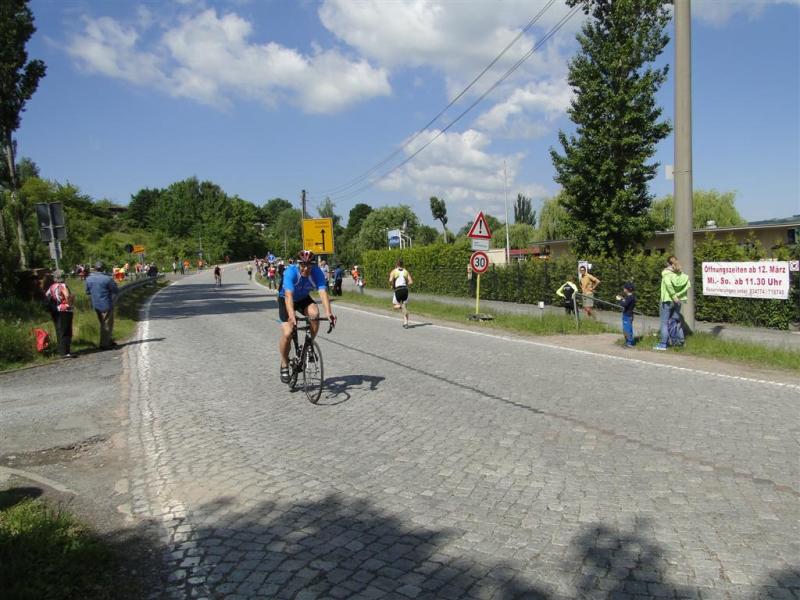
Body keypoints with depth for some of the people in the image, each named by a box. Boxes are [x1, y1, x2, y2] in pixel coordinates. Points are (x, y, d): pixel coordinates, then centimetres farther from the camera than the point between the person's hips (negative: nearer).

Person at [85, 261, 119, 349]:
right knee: (107, 324, 5)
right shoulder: (107, 279, -18)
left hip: (96, 305, 6)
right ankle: (104, 344, 7)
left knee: (103, 324, 19)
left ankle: (109, 341, 29)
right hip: (106, 305, -6)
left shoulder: (88, 279, -2)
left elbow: (88, 292, 11)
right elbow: (116, 291, -9)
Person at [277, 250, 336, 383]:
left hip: (303, 298, 2)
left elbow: (323, 292, -39)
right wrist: (292, 315, -60)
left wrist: (328, 313, -55)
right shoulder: (291, 272, -34)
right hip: (285, 299, -2)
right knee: (287, 333, -17)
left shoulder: (317, 272, -27)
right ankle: (284, 365, 6)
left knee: (314, 313, -30)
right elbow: (289, 295, -45)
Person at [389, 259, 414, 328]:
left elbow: (390, 280, -12)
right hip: (405, 289, 3)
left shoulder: (394, 271, 4)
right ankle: (405, 323, 1)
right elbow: (411, 281, 5)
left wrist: (392, 286, 7)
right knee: (405, 307, 8)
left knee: (395, 305, 16)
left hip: (398, 289, -3)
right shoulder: (406, 271, 13)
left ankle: (398, 305, -21)